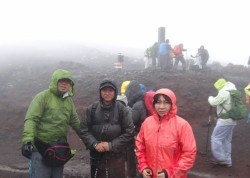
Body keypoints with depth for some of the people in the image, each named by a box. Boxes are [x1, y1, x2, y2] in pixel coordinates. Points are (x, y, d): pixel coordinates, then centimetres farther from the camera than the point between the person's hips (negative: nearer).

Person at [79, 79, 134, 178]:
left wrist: (112, 145, -12)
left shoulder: (122, 110, -4)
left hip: (116, 157, -1)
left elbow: (129, 132, -5)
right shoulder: (92, 109, 0)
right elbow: (83, 130, 2)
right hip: (97, 156, 1)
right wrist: (94, 144, -12)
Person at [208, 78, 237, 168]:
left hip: (225, 120, -10)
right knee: (227, 140, 15)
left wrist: (210, 98, 3)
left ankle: (220, 158, 4)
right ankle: (227, 161, 20)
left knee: (216, 138, 0)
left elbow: (213, 102, -17)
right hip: (232, 120, 10)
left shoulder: (224, 92, -17)